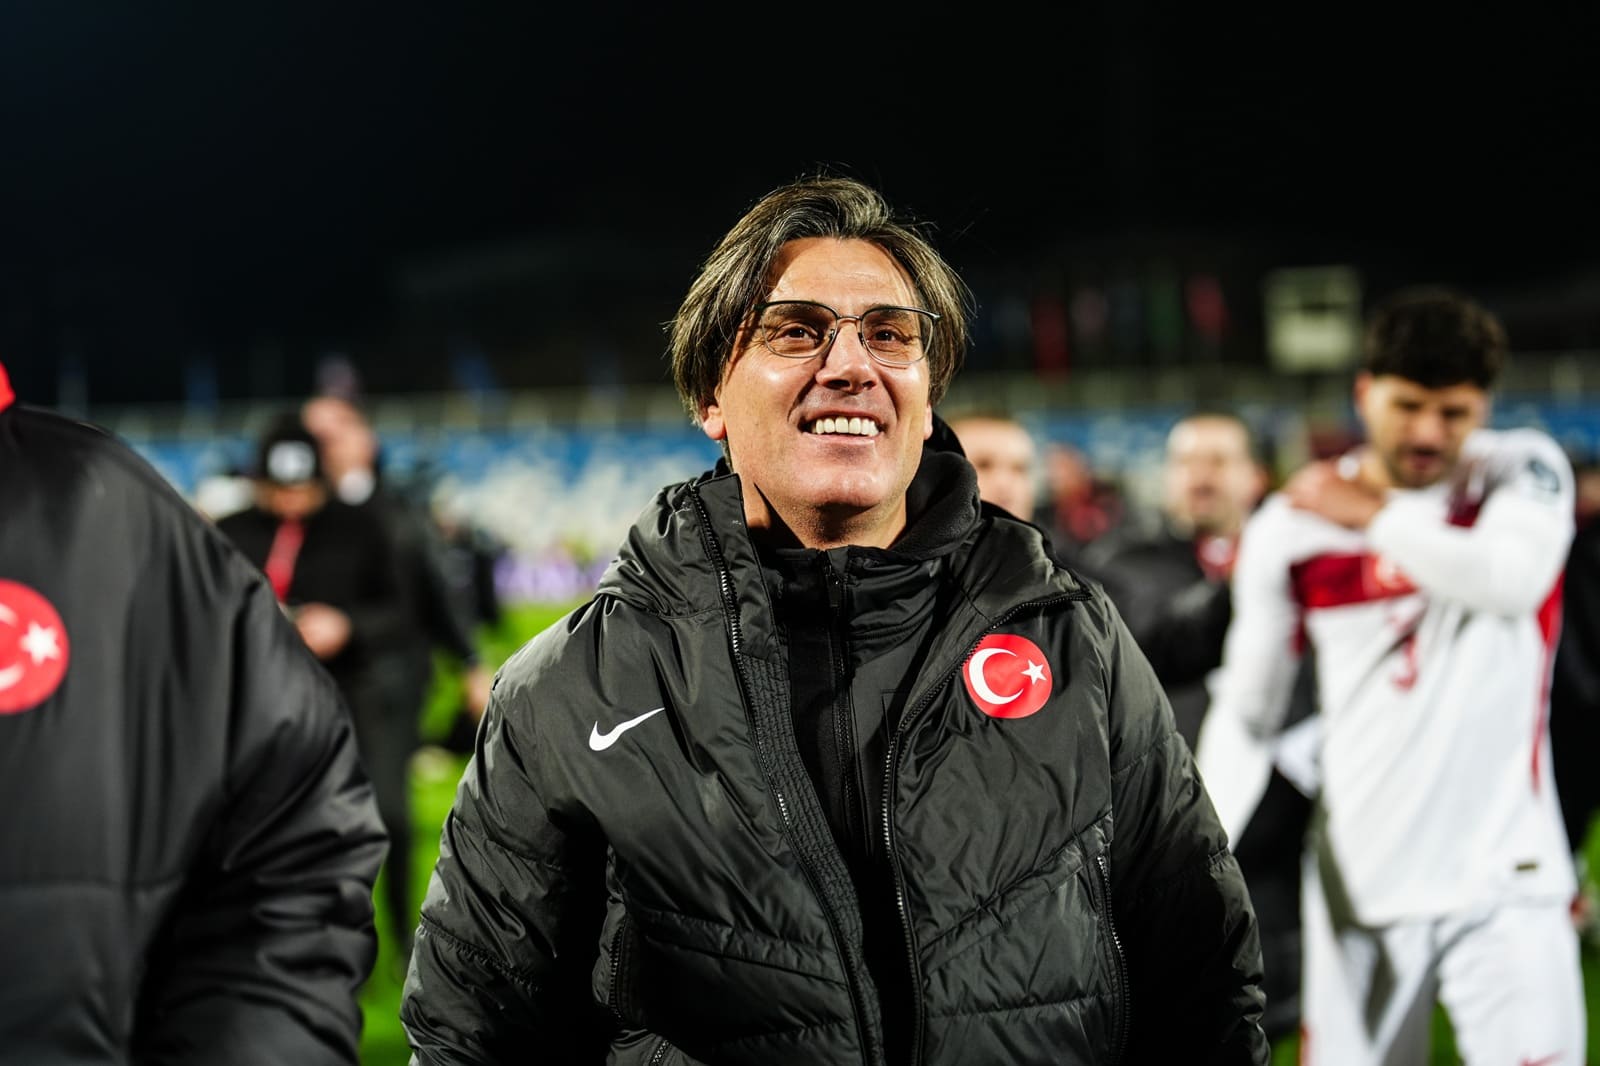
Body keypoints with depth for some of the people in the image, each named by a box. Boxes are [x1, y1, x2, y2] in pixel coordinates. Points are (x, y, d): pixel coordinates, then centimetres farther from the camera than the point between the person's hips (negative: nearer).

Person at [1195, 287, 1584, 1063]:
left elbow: (1513, 579, -21)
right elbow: (1246, 708, 7)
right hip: (1359, 885, 2)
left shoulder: (1523, 469, 1)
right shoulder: (1291, 527, 3)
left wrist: (1376, 517, -12)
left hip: (1502, 881, -2)